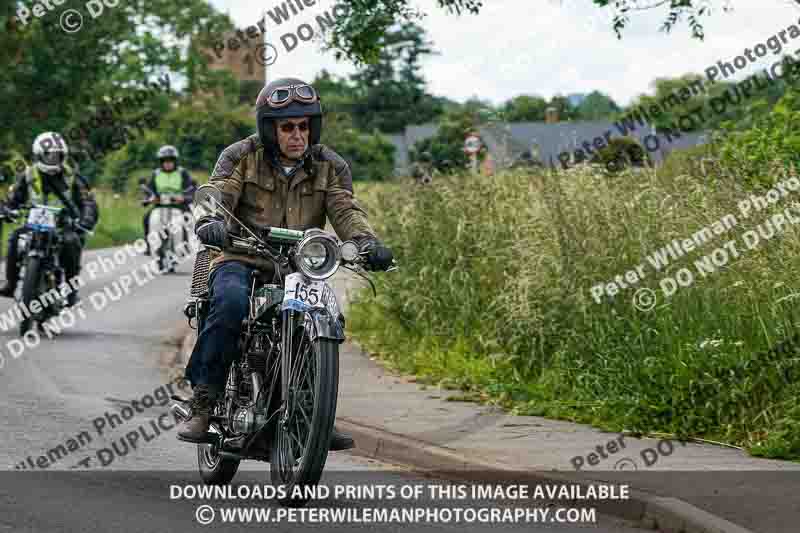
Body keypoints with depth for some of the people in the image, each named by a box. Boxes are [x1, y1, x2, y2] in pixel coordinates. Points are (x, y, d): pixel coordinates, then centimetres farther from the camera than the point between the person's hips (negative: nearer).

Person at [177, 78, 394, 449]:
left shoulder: (330, 167, 9)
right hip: (242, 262, -3)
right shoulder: (240, 157, 2)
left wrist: (367, 242, -28)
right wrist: (210, 223, -37)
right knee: (231, 301, -35)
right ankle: (202, 401, -28)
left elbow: (345, 211, -5)